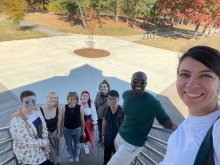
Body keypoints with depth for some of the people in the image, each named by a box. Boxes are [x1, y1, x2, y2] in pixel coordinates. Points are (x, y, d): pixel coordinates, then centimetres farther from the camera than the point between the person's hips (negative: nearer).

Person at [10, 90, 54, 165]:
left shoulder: (36, 111, -8)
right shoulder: (17, 122, -29)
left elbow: (44, 128, 0)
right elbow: (28, 142, -27)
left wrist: (45, 144, -9)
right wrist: (45, 142, -15)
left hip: (40, 148, 7)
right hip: (29, 155, -6)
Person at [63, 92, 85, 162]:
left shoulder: (80, 108, -18)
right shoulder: (64, 108, -17)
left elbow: (82, 120, -7)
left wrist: (83, 131, 1)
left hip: (77, 129, 0)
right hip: (67, 130, 0)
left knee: (77, 144, 22)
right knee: (69, 145, 20)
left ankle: (76, 156, 50)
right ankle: (71, 156, 48)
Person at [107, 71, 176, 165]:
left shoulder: (152, 102, -23)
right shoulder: (126, 95, -5)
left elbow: (164, 119, -14)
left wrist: (174, 126, -32)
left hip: (132, 144, -5)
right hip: (119, 136, 6)